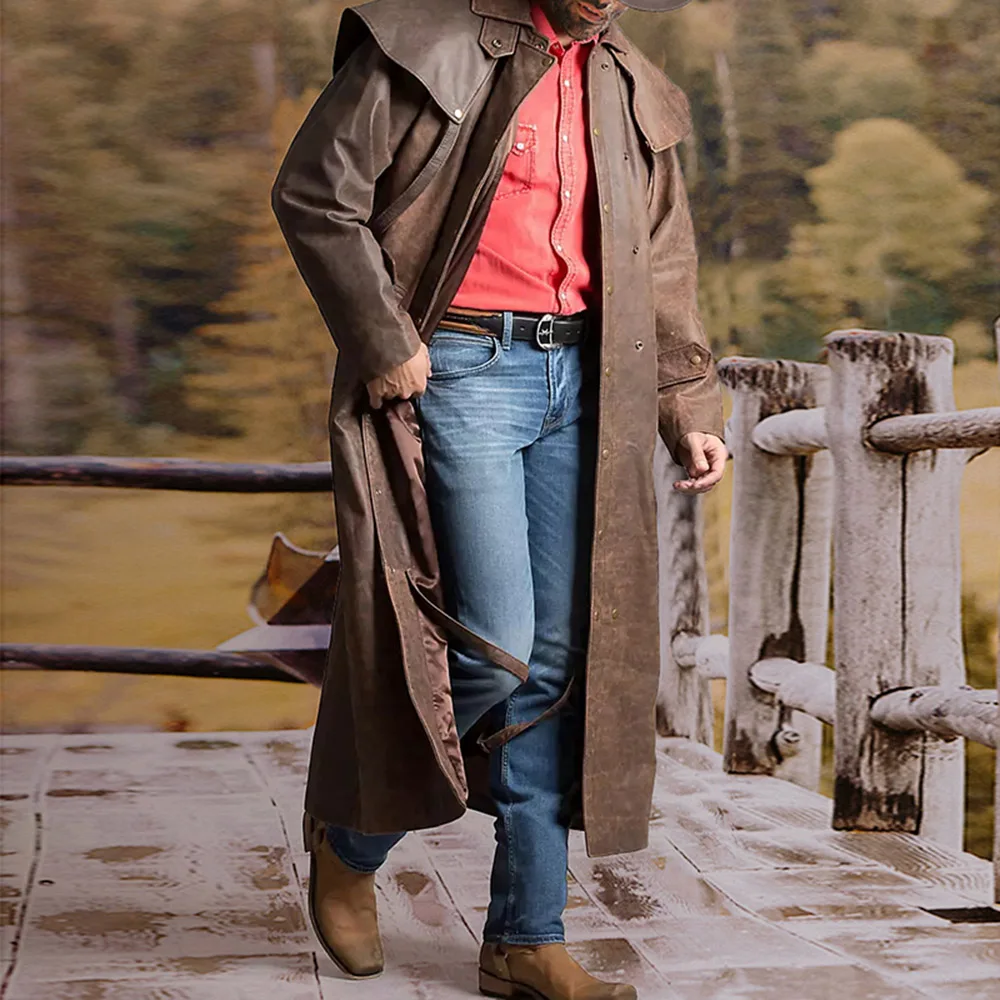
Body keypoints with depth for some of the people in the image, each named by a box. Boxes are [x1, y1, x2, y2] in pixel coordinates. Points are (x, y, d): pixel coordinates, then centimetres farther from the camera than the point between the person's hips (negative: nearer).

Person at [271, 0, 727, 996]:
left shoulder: (632, 89, 15)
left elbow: (661, 268, 20)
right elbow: (313, 193, -6)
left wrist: (690, 409, 12)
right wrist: (384, 346, -10)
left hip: (581, 383, 6)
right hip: (462, 370, -6)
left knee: (557, 661, 3)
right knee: (495, 647, -13)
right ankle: (350, 833, 15)